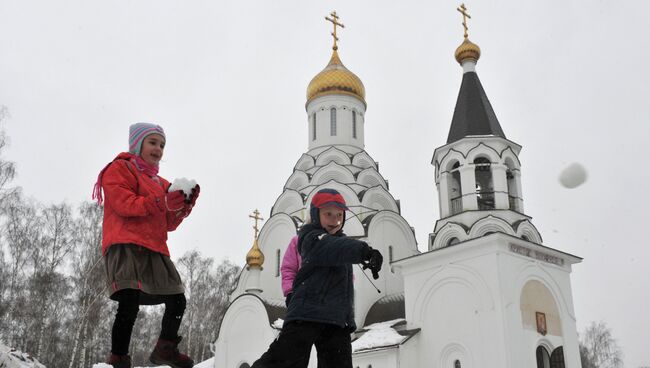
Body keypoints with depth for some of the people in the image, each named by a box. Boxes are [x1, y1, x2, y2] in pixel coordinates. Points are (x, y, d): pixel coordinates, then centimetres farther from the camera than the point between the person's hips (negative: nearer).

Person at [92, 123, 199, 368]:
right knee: (129, 303, -22)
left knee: (177, 301, 9)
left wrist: (184, 204, 3)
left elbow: (169, 224, 21)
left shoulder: (160, 183, 26)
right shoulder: (119, 169, 6)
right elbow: (124, 204, -12)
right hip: (125, 246, -8)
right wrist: (164, 202, -19)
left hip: (154, 250, 8)